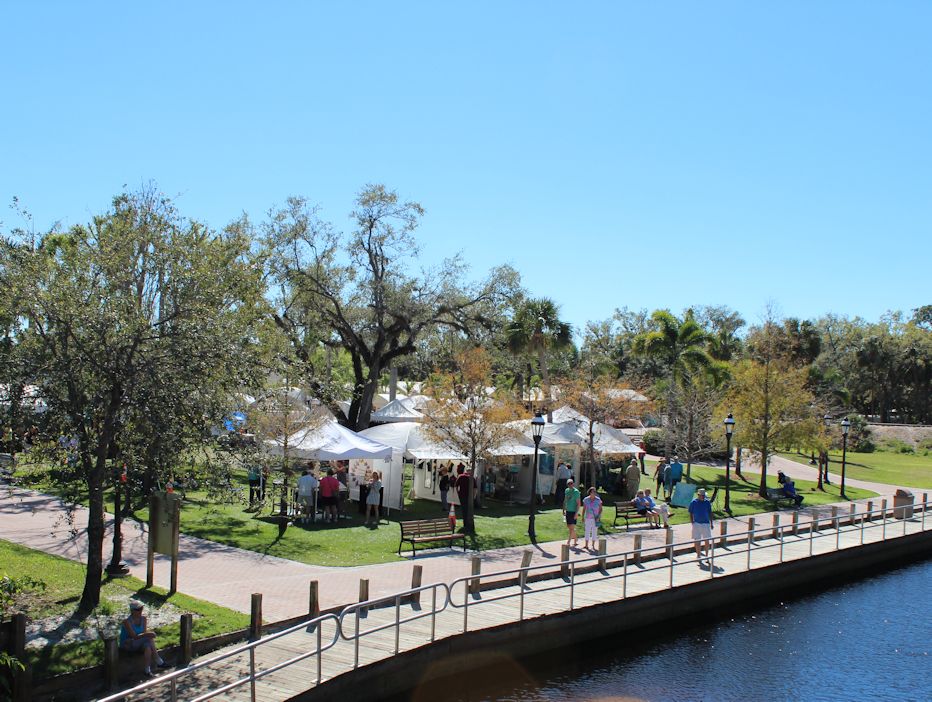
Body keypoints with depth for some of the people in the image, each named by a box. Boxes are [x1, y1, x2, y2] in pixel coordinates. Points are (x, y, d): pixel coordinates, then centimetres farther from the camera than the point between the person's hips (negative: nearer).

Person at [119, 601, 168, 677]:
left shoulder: (143, 619, -1)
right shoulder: (127, 621, -21)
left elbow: (144, 633, -4)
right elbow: (134, 636, -26)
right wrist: (147, 634, -37)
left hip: (138, 644, 6)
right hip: (127, 645, -6)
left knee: (147, 645, -32)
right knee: (149, 639, -31)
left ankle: (148, 670, -33)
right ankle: (159, 662, -27)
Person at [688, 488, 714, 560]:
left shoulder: (707, 502, 3)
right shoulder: (693, 503, -4)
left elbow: (710, 513, 10)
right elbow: (691, 514, 1)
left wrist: (711, 523, 8)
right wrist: (692, 523, -6)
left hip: (706, 523, 2)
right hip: (697, 524, -2)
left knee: (707, 541, 5)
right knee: (697, 541, 5)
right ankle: (698, 555, 15)